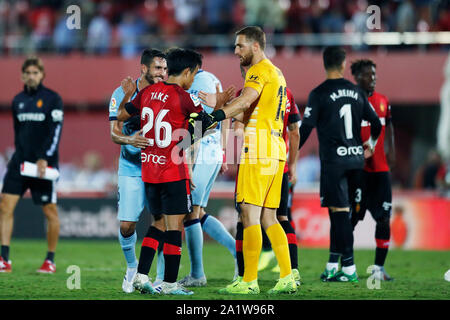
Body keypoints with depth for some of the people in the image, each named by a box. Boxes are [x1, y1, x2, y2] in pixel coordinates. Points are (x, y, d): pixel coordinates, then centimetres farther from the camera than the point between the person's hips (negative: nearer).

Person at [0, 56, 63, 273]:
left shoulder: (52, 99, -4)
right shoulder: (17, 101, 11)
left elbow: (56, 131, -10)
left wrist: (44, 158, -18)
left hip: (43, 164, -5)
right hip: (20, 161, 5)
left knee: (50, 211, 1)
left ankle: (50, 260, 14)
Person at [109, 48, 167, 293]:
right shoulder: (123, 94, -2)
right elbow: (114, 132, -8)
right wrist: (129, 140, -28)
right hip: (132, 168, -1)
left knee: (161, 221, -8)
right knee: (127, 225, -4)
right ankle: (132, 267, 24)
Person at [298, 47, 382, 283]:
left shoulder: (319, 93, -7)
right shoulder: (356, 92, 8)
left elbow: (306, 128, -9)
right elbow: (376, 125, 14)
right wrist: (370, 146, 33)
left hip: (334, 160, -5)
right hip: (356, 159, 5)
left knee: (340, 211, -4)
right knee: (340, 212, 13)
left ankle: (349, 268, -7)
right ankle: (332, 265, 15)